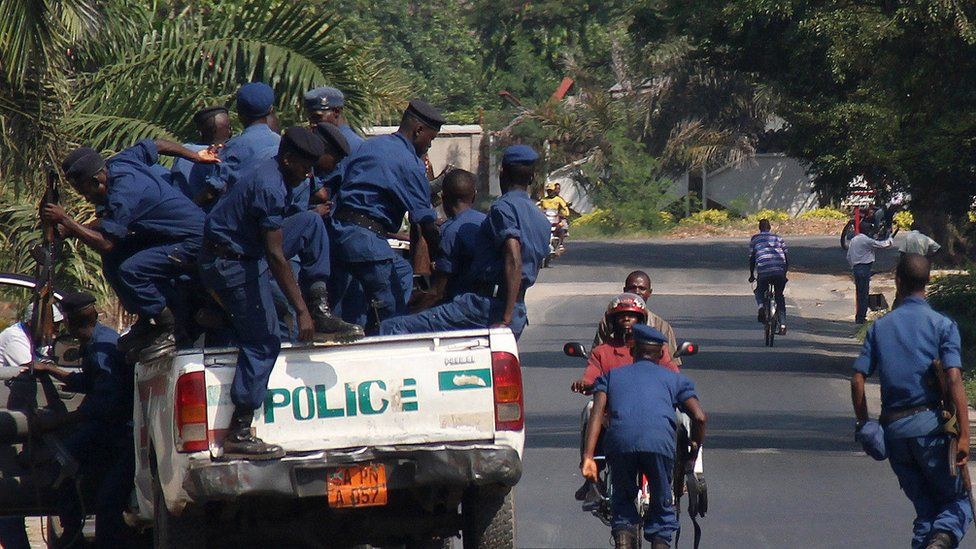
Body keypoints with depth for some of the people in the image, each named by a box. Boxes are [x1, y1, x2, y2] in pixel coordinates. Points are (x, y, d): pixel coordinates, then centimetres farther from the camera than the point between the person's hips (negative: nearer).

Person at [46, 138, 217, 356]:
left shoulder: (123, 193, -28)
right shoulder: (119, 162, 0)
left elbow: (105, 244, -32)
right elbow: (157, 145, 17)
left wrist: (65, 221, -25)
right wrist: (195, 156, 29)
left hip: (193, 242, -10)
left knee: (129, 270, -26)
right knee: (112, 260, 6)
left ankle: (169, 329, -8)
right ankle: (148, 321, 15)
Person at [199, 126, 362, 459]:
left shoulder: (270, 176, 8)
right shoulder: (269, 188, -23)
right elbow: (276, 257, -24)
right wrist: (300, 311, -22)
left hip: (246, 253, 10)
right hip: (233, 265, -10)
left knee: (312, 224, 10)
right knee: (263, 343, -10)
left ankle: (321, 312, 5)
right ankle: (238, 435, -12)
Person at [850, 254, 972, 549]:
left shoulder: (880, 327, 10)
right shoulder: (942, 325, 0)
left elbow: (857, 380, 4)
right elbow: (954, 380, -11)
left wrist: (864, 425, 15)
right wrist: (964, 435, -13)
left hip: (893, 431, 4)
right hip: (930, 425, -4)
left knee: (926, 507, 16)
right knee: (957, 500, 4)